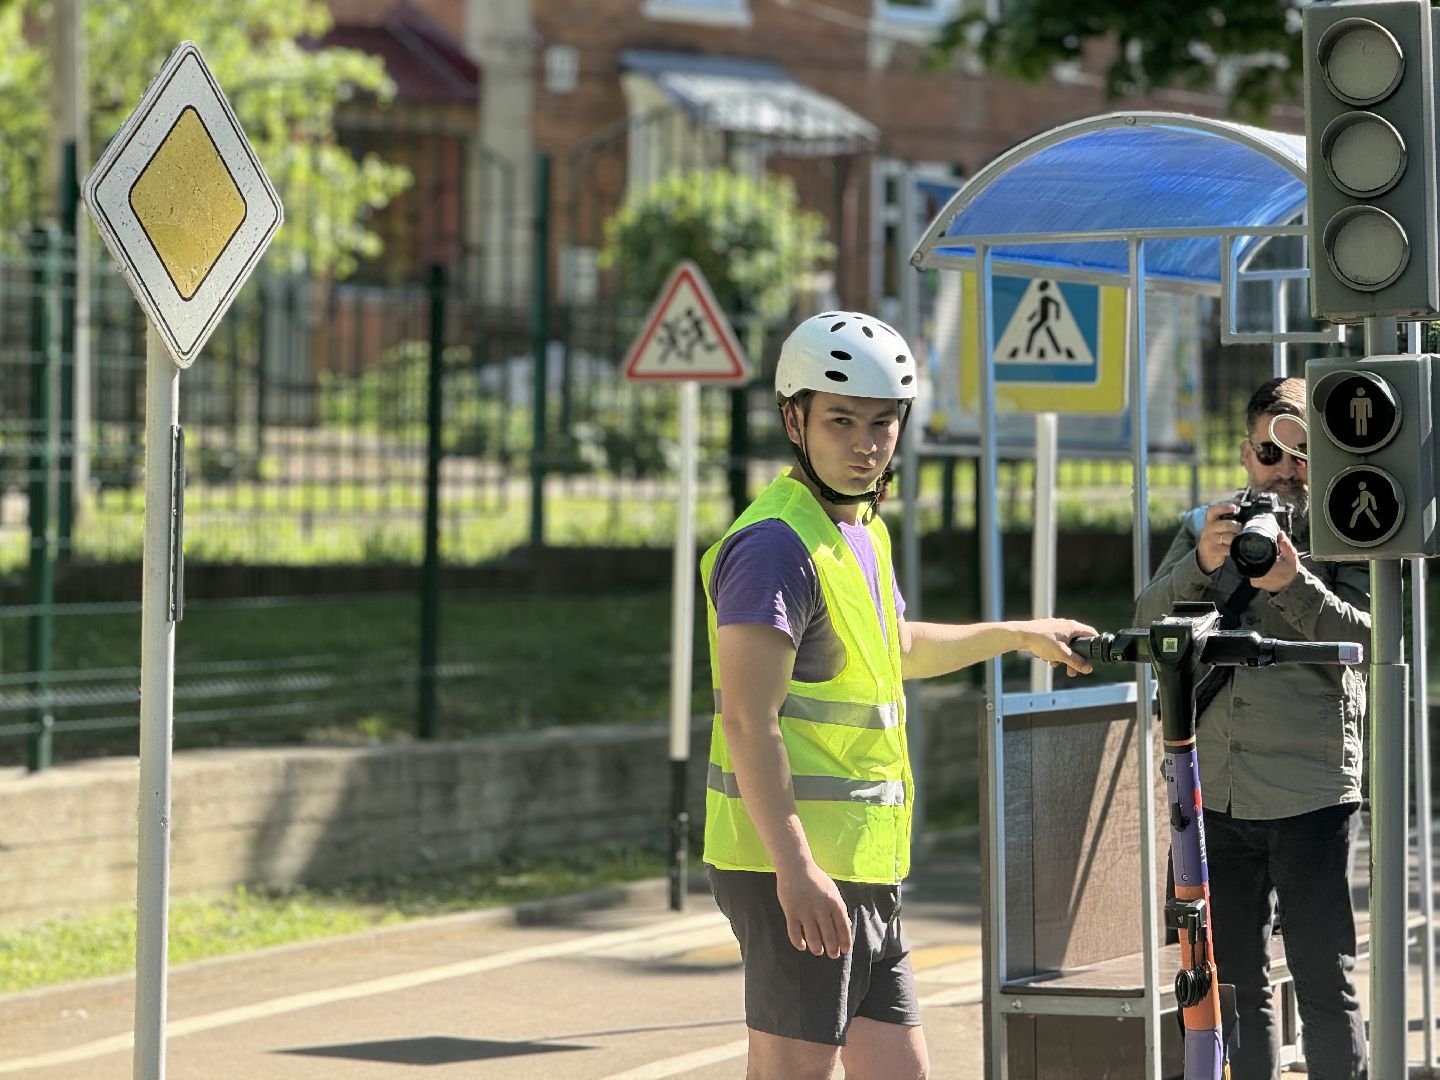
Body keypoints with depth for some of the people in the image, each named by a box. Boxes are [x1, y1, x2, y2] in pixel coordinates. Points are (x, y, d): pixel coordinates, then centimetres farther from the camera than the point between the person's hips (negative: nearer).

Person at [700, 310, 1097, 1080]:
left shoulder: (862, 530, 17)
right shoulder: (778, 543, -15)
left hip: (862, 871, 10)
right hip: (800, 873, -10)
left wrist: (1021, 634, 45)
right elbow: (747, 720, -22)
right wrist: (796, 868, -28)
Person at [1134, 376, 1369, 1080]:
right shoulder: (1203, 529, 13)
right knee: (1234, 985, 9)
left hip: (1310, 794, -4)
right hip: (1214, 792, 4)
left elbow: (1362, 639, -11)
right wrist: (1202, 563, -18)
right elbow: (1150, 626, 0)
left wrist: (1294, 583, -27)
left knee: (1325, 982, -6)